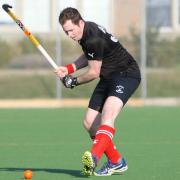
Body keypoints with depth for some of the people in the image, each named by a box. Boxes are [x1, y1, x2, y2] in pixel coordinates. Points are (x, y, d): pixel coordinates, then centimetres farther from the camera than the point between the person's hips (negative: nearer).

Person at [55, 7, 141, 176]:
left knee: (107, 115, -33)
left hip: (127, 75, -10)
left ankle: (94, 157, -52)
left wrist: (74, 81, -1)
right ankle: (116, 162, 14)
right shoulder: (84, 32, 3)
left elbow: (93, 73, -18)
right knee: (89, 123, 5)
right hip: (108, 78, 10)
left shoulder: (94, 39, -27)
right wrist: (69, 69, 5)